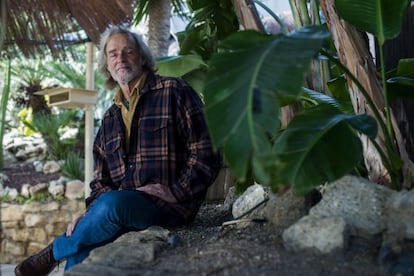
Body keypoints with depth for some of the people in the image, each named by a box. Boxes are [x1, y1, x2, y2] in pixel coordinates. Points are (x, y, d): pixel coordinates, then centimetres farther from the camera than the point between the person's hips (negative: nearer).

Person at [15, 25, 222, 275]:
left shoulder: (173, 92, 2)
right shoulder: (110, 118, 21)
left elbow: (207, 152, -5)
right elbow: (102, 179, 20)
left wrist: (177, 192, -15)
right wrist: (92, 211, 1)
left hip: (169, 207, -5)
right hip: (122, 205, 6)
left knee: (112, 204, -33)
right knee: (80, 253, -20)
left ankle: (54, 252, -10)